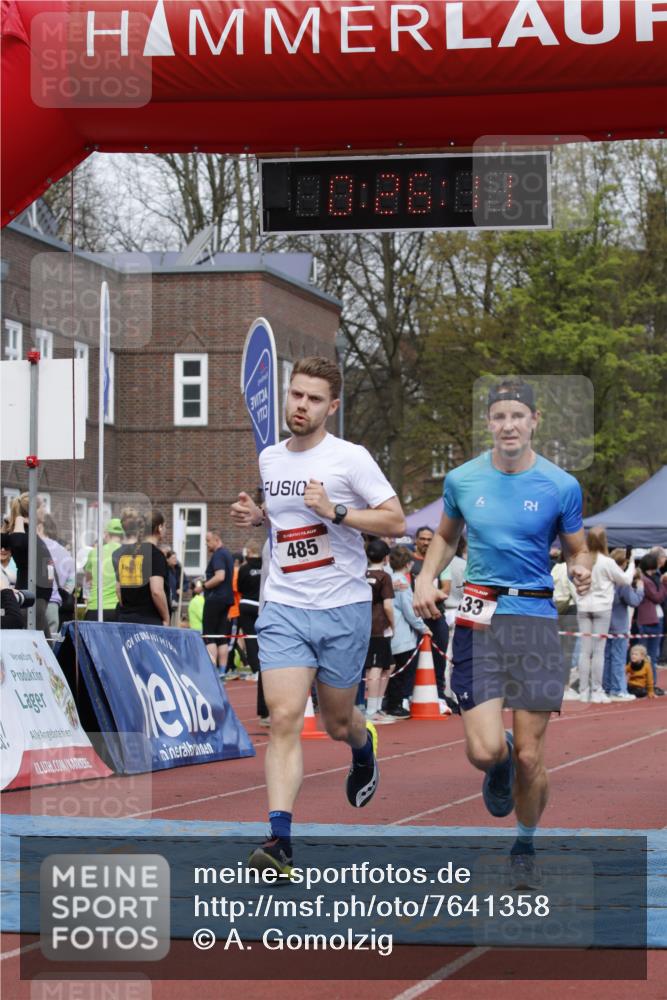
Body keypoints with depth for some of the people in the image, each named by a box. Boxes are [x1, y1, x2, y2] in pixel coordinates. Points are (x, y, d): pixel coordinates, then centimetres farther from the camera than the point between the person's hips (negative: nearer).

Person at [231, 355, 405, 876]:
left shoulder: (350, 458, -7)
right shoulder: (269, 459, 9)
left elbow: (396, 521, -8)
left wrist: (336, 511, -19)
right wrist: (256, 515, 6)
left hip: (344, 608, -3)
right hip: (284, 608, 3)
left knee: (337, 723, 12)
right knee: (284, 718, -13)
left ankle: (364, 745, 50)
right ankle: (280, 841, -17)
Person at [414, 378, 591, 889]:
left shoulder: (561, 486, -1)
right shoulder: (462, 480, 4)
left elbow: (578, 549, 11)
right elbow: (446, 536, 21)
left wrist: (582, 570, -12)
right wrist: (426, 577, 4)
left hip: (536, 619, -1)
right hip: (478, 617, 1)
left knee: (530, 758, -1)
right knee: (485, 750, -13)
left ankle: (525, 847, 26)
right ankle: (501, 764, 27)